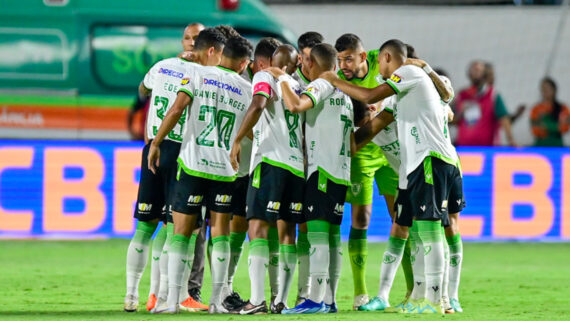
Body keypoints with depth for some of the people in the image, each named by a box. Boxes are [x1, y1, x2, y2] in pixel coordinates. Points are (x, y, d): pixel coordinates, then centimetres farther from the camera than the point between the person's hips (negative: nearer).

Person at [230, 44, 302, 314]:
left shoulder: (264, 78, 1)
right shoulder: (297, 86, 19)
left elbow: (257, 105, -18)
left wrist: (237, 141, -18)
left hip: (271, 161, -6)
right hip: (298, 165, 6)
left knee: (258, 227, -9)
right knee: (287, 231, 9)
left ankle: (257, 299, -19)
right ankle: (281, 300, 8)